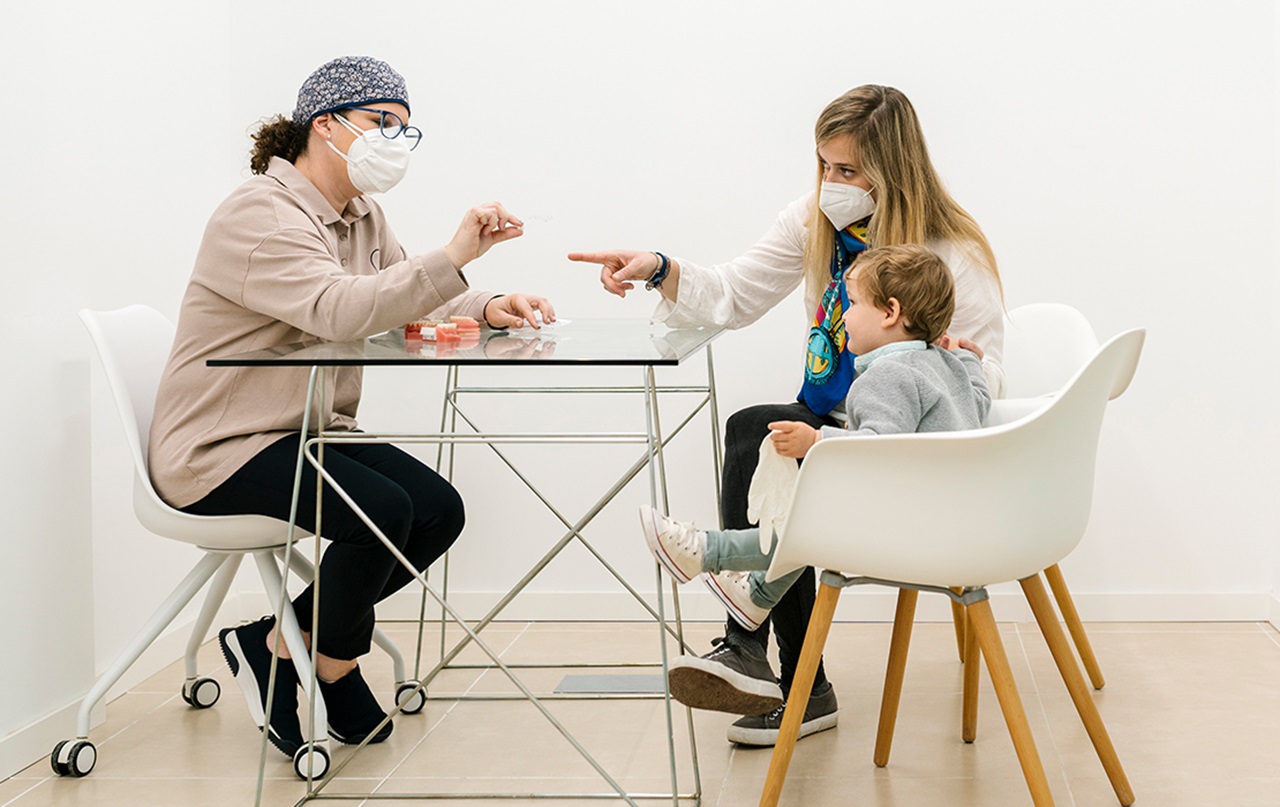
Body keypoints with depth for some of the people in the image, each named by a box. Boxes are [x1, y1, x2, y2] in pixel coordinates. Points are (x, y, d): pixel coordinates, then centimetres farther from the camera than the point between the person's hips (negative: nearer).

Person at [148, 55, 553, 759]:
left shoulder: (361, 217, 13)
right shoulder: (261, 214, -19)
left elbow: (410, 298, 10)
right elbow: (338, 310, -34)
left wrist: (490, 308, -12)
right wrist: (454, 256, -41)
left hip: (309, 432, 9)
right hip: (221, 446, -9)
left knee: (439, 510, -8)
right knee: (381, 510, -28)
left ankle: (278, 642, 3)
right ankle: (334, 667, 0)